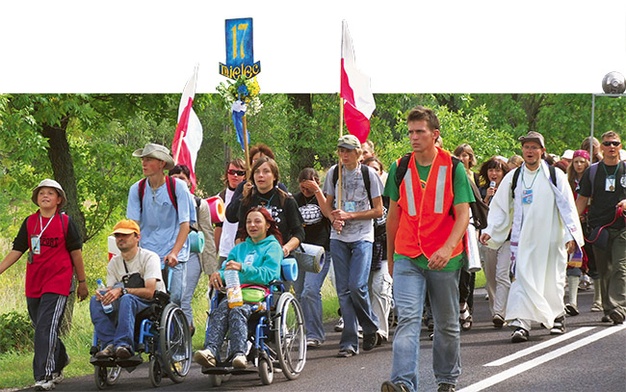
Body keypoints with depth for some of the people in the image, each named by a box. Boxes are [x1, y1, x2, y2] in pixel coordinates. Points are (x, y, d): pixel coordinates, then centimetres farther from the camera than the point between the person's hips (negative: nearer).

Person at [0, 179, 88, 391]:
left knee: (46, 328, -15)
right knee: (42, 328, 13)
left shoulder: (65, 222, 0)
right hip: (33, 284, 5)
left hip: (58, 283, -5)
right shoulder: (29, 222, 10)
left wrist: (82, 282, 6)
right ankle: (59, 363, 34)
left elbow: (76, 253, 4)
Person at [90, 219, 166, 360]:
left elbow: (150, 292, -19)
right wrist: (103, 294, -21)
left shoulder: (149, 257, -8)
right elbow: (110, 291, 5)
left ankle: (123, 344, -46)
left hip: (153, 305, -6)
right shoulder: (114, 263, 11)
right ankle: (110, 344, -32)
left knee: (127, 299, -37)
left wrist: (122, 290, -29)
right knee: (96, 300, -20)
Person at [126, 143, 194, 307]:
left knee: (174, 299, -11)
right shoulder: (137, 189, 5)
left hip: (174, 257, -2)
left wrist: (174, 253, -16)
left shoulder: (178, 187, -2)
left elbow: (185, 224, -4)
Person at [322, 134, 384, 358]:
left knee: (357, 286, -15)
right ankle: (349, 342, 4)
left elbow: (378, 211, -2)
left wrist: (350, 215, -13)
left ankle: (371, 328, 10)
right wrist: (334, 219, -8)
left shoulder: (368, 174, -2)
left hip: (362, 237, -3)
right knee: (343, 290, 1)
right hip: (338, 238, 3)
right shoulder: (333, 173, 8)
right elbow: (327, 206, 14)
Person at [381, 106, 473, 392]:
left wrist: (448, 248, -24)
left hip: (444, 260, -1)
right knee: (408, 319, -15)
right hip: (407, 258, 1)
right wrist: (390, 257, 18)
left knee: (447, 324, 12)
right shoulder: (399, 169, 5)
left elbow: (463, 214, -8)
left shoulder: (453, 168, -3)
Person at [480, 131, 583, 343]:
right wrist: (490, 231, -3)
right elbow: (499, 208, 9)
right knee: (522, 279, -11)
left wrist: (572, 235, -10)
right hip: (523, 239, 1)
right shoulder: (512, 178, 5)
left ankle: (557, 317, 31)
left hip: (551, 239, -1)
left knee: (553, 280, 10)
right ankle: (521, 323, -18)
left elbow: (568, 207, -1)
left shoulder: (555, 176, 0)